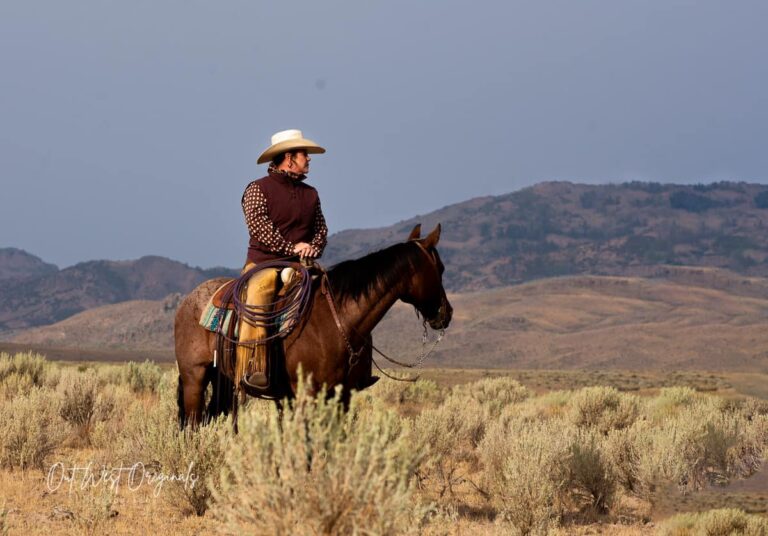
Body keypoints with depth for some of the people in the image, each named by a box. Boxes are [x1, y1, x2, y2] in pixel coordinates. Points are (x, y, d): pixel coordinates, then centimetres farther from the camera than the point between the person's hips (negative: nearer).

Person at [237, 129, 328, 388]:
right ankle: (252, 368, -38)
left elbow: (321, 229, 17)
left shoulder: (310, 194, 19)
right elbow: (259, 228, -11)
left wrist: (313, 248, -5)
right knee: (257, 296, -33)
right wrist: (293, 248, -16)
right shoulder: (258, 190, 1)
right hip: (264, 264, -5)